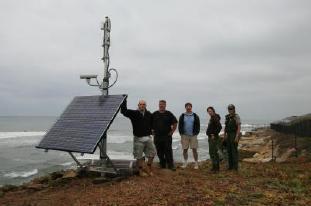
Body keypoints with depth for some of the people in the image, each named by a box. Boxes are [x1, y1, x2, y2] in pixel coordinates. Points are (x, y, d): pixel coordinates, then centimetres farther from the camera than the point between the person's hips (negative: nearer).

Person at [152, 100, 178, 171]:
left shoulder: (169, 114, 1)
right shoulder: (154, 114, 6)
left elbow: (175, 123, 5)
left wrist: (172, 131, 0)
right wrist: (152, 131, 8)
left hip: (167, 136, -2)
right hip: (157, 136, 2)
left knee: (168, 151, -4)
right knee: (160, 152, 8)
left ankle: (171, 165, 4)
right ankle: (162, 165, 20)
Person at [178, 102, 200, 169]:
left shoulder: (195, 116, 4)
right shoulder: (182, 116, 6)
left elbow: (198, 126, 4)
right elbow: (180, 126, 7)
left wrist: (196, 133, -6)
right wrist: (181, 134, -2)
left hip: (193, 135, -1)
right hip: (184, 135, 1)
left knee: (194, 149, 0)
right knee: (185, 149, 6)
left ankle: (196, 164, 9)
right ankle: (185, 163, 18)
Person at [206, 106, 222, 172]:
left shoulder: (215, 118, -16)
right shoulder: (211, 118, 15)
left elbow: (219, 127, -26)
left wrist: (214, 134, -21)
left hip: (214, 138, -11)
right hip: (210, 138, 11)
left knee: (214, 152, -7)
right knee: (211, 152, 15)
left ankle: (216, 167, -1)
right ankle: (214, 167, 23)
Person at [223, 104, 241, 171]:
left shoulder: (237, 116, -10)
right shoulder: (227, 117, 12)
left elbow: (239, 127, -15)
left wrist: (237, 136, -22)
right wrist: (225, 135, 7)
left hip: (234, 135, -7)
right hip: (228, 135, 7)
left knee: (234, 150, -6)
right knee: (229, 150, 7)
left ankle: (235, 166, 1)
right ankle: (230, 165, 15)